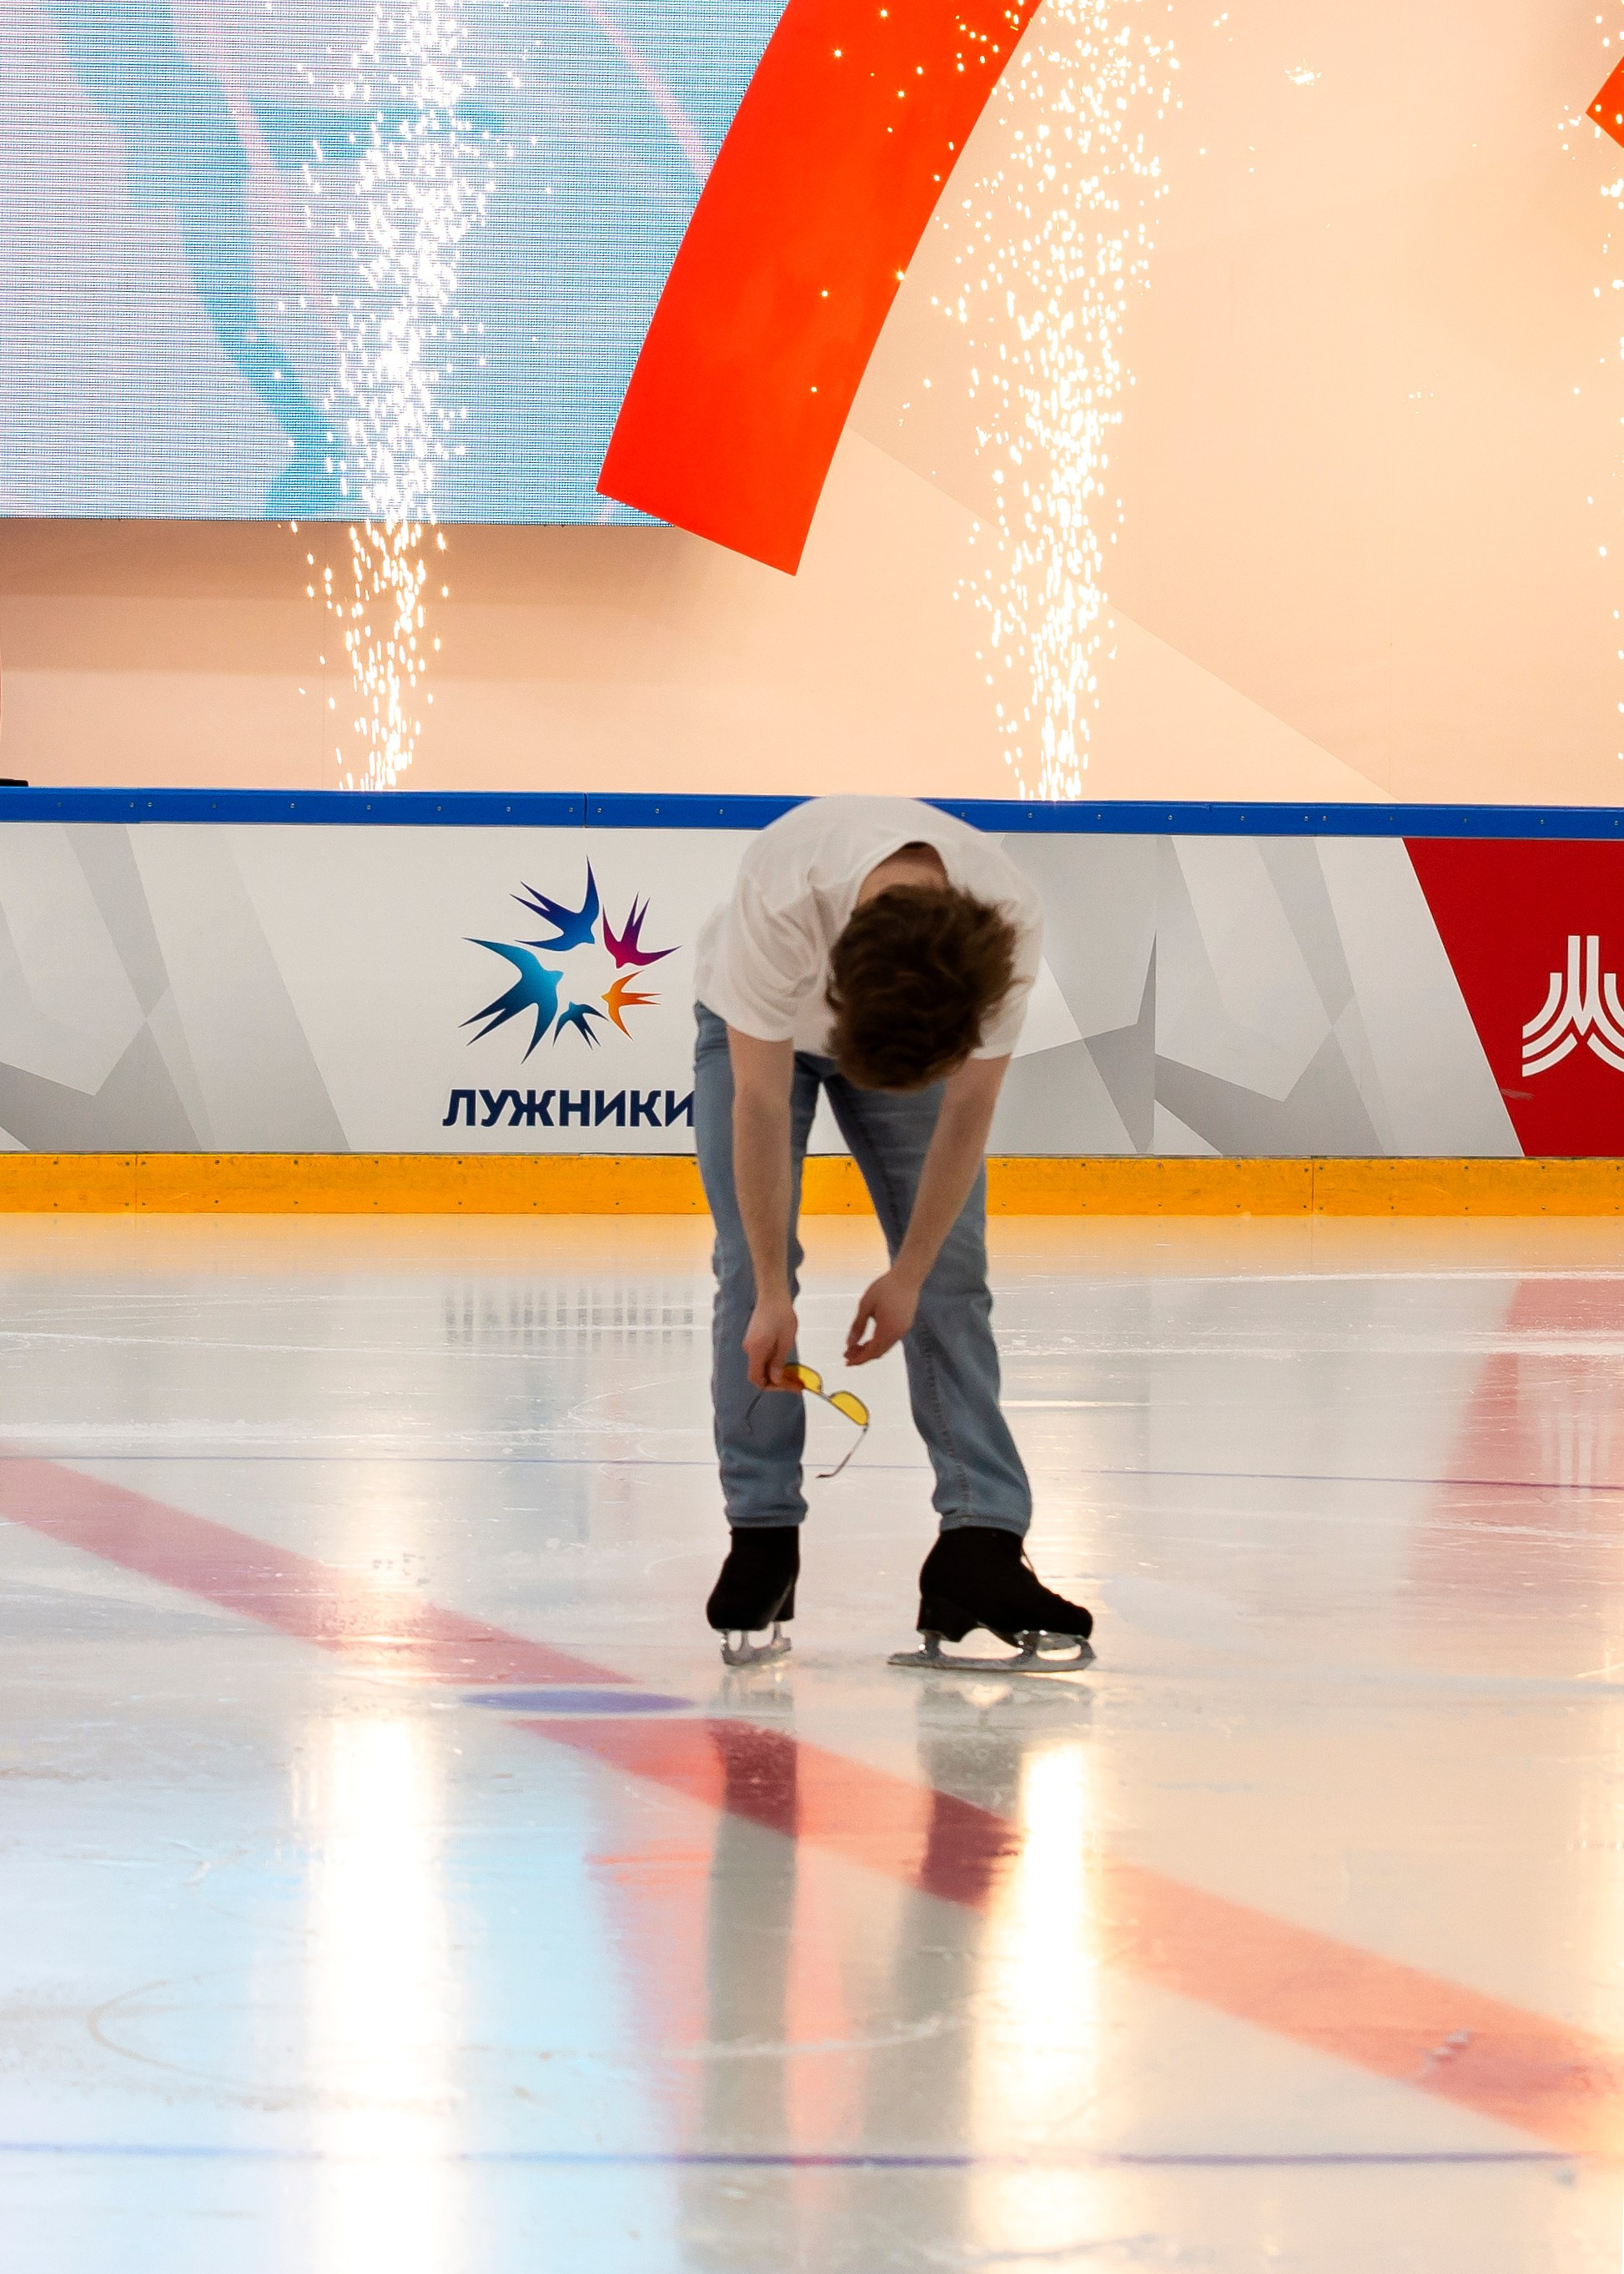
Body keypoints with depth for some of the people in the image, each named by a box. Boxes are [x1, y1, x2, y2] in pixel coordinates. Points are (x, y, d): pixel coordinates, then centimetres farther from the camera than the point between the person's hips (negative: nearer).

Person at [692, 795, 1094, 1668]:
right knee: (748, 1267, -11)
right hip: (756, 1026, -1)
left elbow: (967, 1111, -21)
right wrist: (773, 1296, -26)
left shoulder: (1010, 924, -37)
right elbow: (760, 1106, -31)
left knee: (952, 1275, -8)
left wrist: (906, 1277, -16)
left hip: (923, 1028, 1)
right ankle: (761, 1536, -3)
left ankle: (981, 1546, -9)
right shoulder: (781, 899, -44)